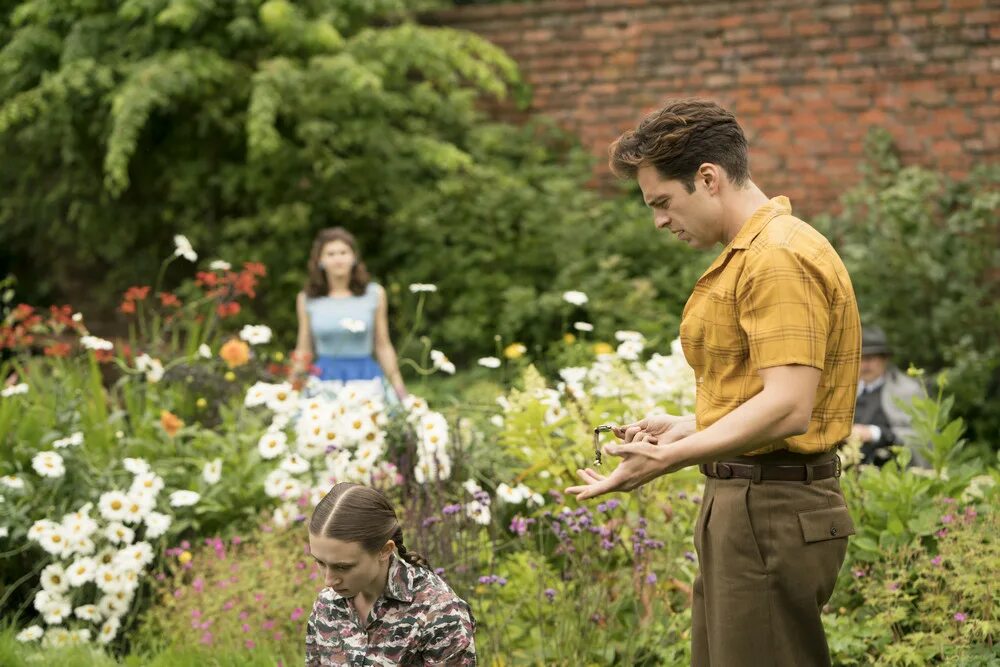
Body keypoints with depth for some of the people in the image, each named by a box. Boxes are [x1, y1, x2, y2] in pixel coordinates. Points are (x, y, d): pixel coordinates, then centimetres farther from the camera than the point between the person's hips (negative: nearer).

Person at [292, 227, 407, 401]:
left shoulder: (374, 294, 4)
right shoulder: (307, 299, 6)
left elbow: (383, 346, 8)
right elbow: (303, 350, 11)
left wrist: (399, 390, 6)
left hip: (366, 378, 0)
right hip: (325, 378, 0)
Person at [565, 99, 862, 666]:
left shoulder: (779, 257, -16)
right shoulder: (748, 254, 18)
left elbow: (788, 407, -24)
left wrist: (669, 460, -26)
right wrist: (689, 427, 14)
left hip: (771, 515, -11)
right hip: (744, 508, 11)